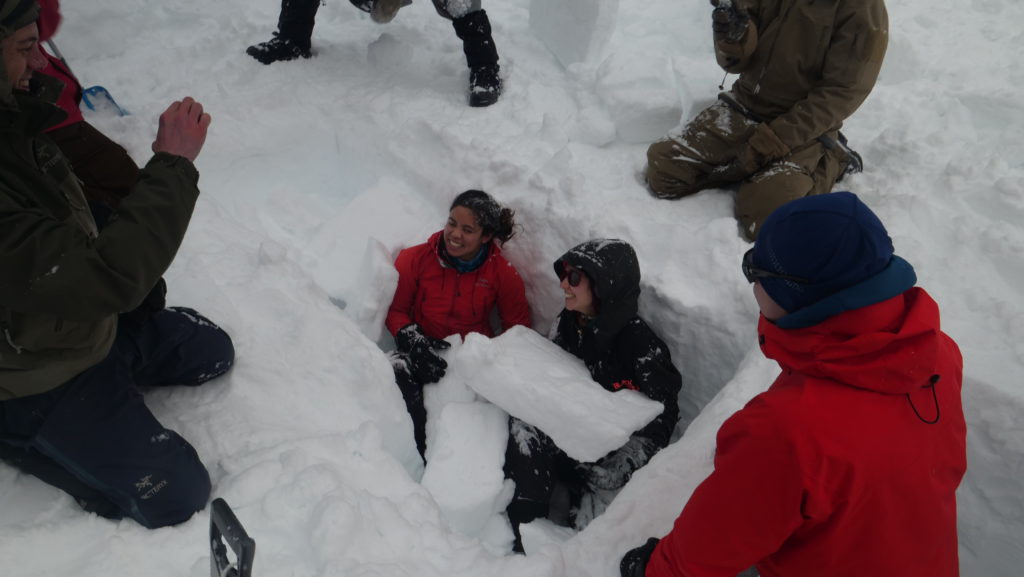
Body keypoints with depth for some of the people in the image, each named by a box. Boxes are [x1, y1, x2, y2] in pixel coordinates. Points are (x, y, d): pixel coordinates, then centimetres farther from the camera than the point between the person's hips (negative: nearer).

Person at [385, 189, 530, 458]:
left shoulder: (503, 273, -2)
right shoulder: (416, 259, -3)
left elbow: (518, 329, 6)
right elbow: (395, 310, 4)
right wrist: (412, 340, -16)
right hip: (423, 354, 0)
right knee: (399, 372, -33)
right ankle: (420, 455, -27)